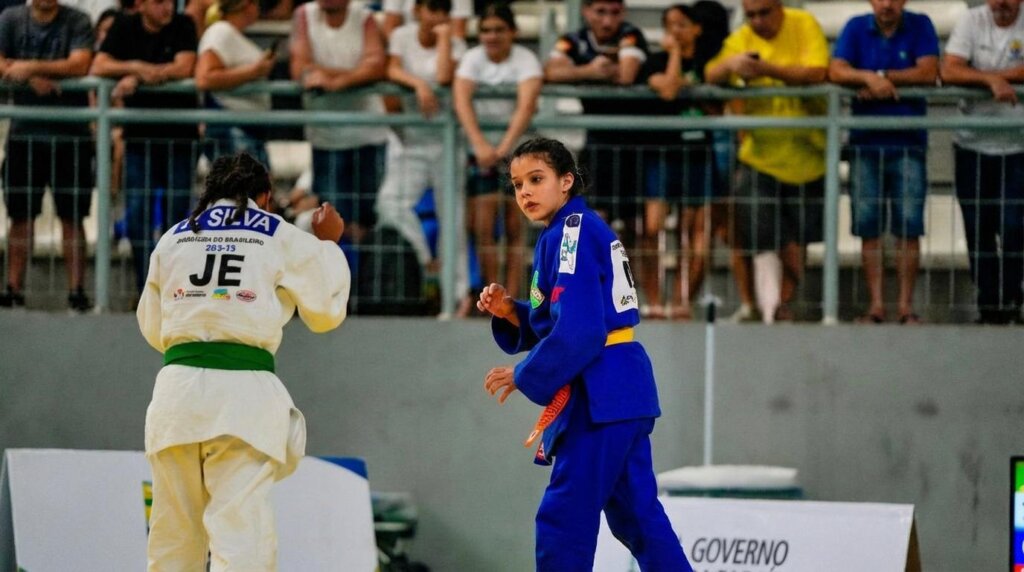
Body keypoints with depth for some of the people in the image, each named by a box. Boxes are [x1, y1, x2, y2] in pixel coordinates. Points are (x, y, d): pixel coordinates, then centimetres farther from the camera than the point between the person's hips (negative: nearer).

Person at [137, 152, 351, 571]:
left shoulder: (174, 238, 13)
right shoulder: (282, 238, 6)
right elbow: (326, 313, 15)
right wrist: (329, 245, 28)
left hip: (178, 385, 3)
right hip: (243, 392, -3)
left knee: (174, 537, 11)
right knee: (241, 532, -10)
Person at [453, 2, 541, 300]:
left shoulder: (525, 60, -9)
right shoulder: (473, 59, -3)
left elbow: (527, 104, -25)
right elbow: (461, 100, -19)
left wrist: (506, 146, -39)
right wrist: (480, 144, -35)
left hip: (517, 149, -2)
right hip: (481, 149, 2)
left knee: (514, 227, -2)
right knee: (482, 227, -5)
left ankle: (512, 296, -1)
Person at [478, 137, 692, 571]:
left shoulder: (571, 233, -14)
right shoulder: (585, 230, 16)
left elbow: (578, 331, -21)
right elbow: (557, 322, 21)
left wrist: (524, 376, -11)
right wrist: (512, 313, 6)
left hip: (600, 395, -10)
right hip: (623, 388, 10)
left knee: (563, 520, -7)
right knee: (636, 514, 16)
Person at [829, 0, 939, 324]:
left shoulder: (920, 27, 4)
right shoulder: (856, 29, 7)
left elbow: (928, 72, -9)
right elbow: (836, 72, -5)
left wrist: (881, 76, -11)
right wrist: (870, 78, -22)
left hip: (909, 142, -1)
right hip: (865, 142, 1)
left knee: (909, 229, -5)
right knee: (868, 228, 0)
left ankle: (906, 306, 0)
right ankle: (876, 305, 4)